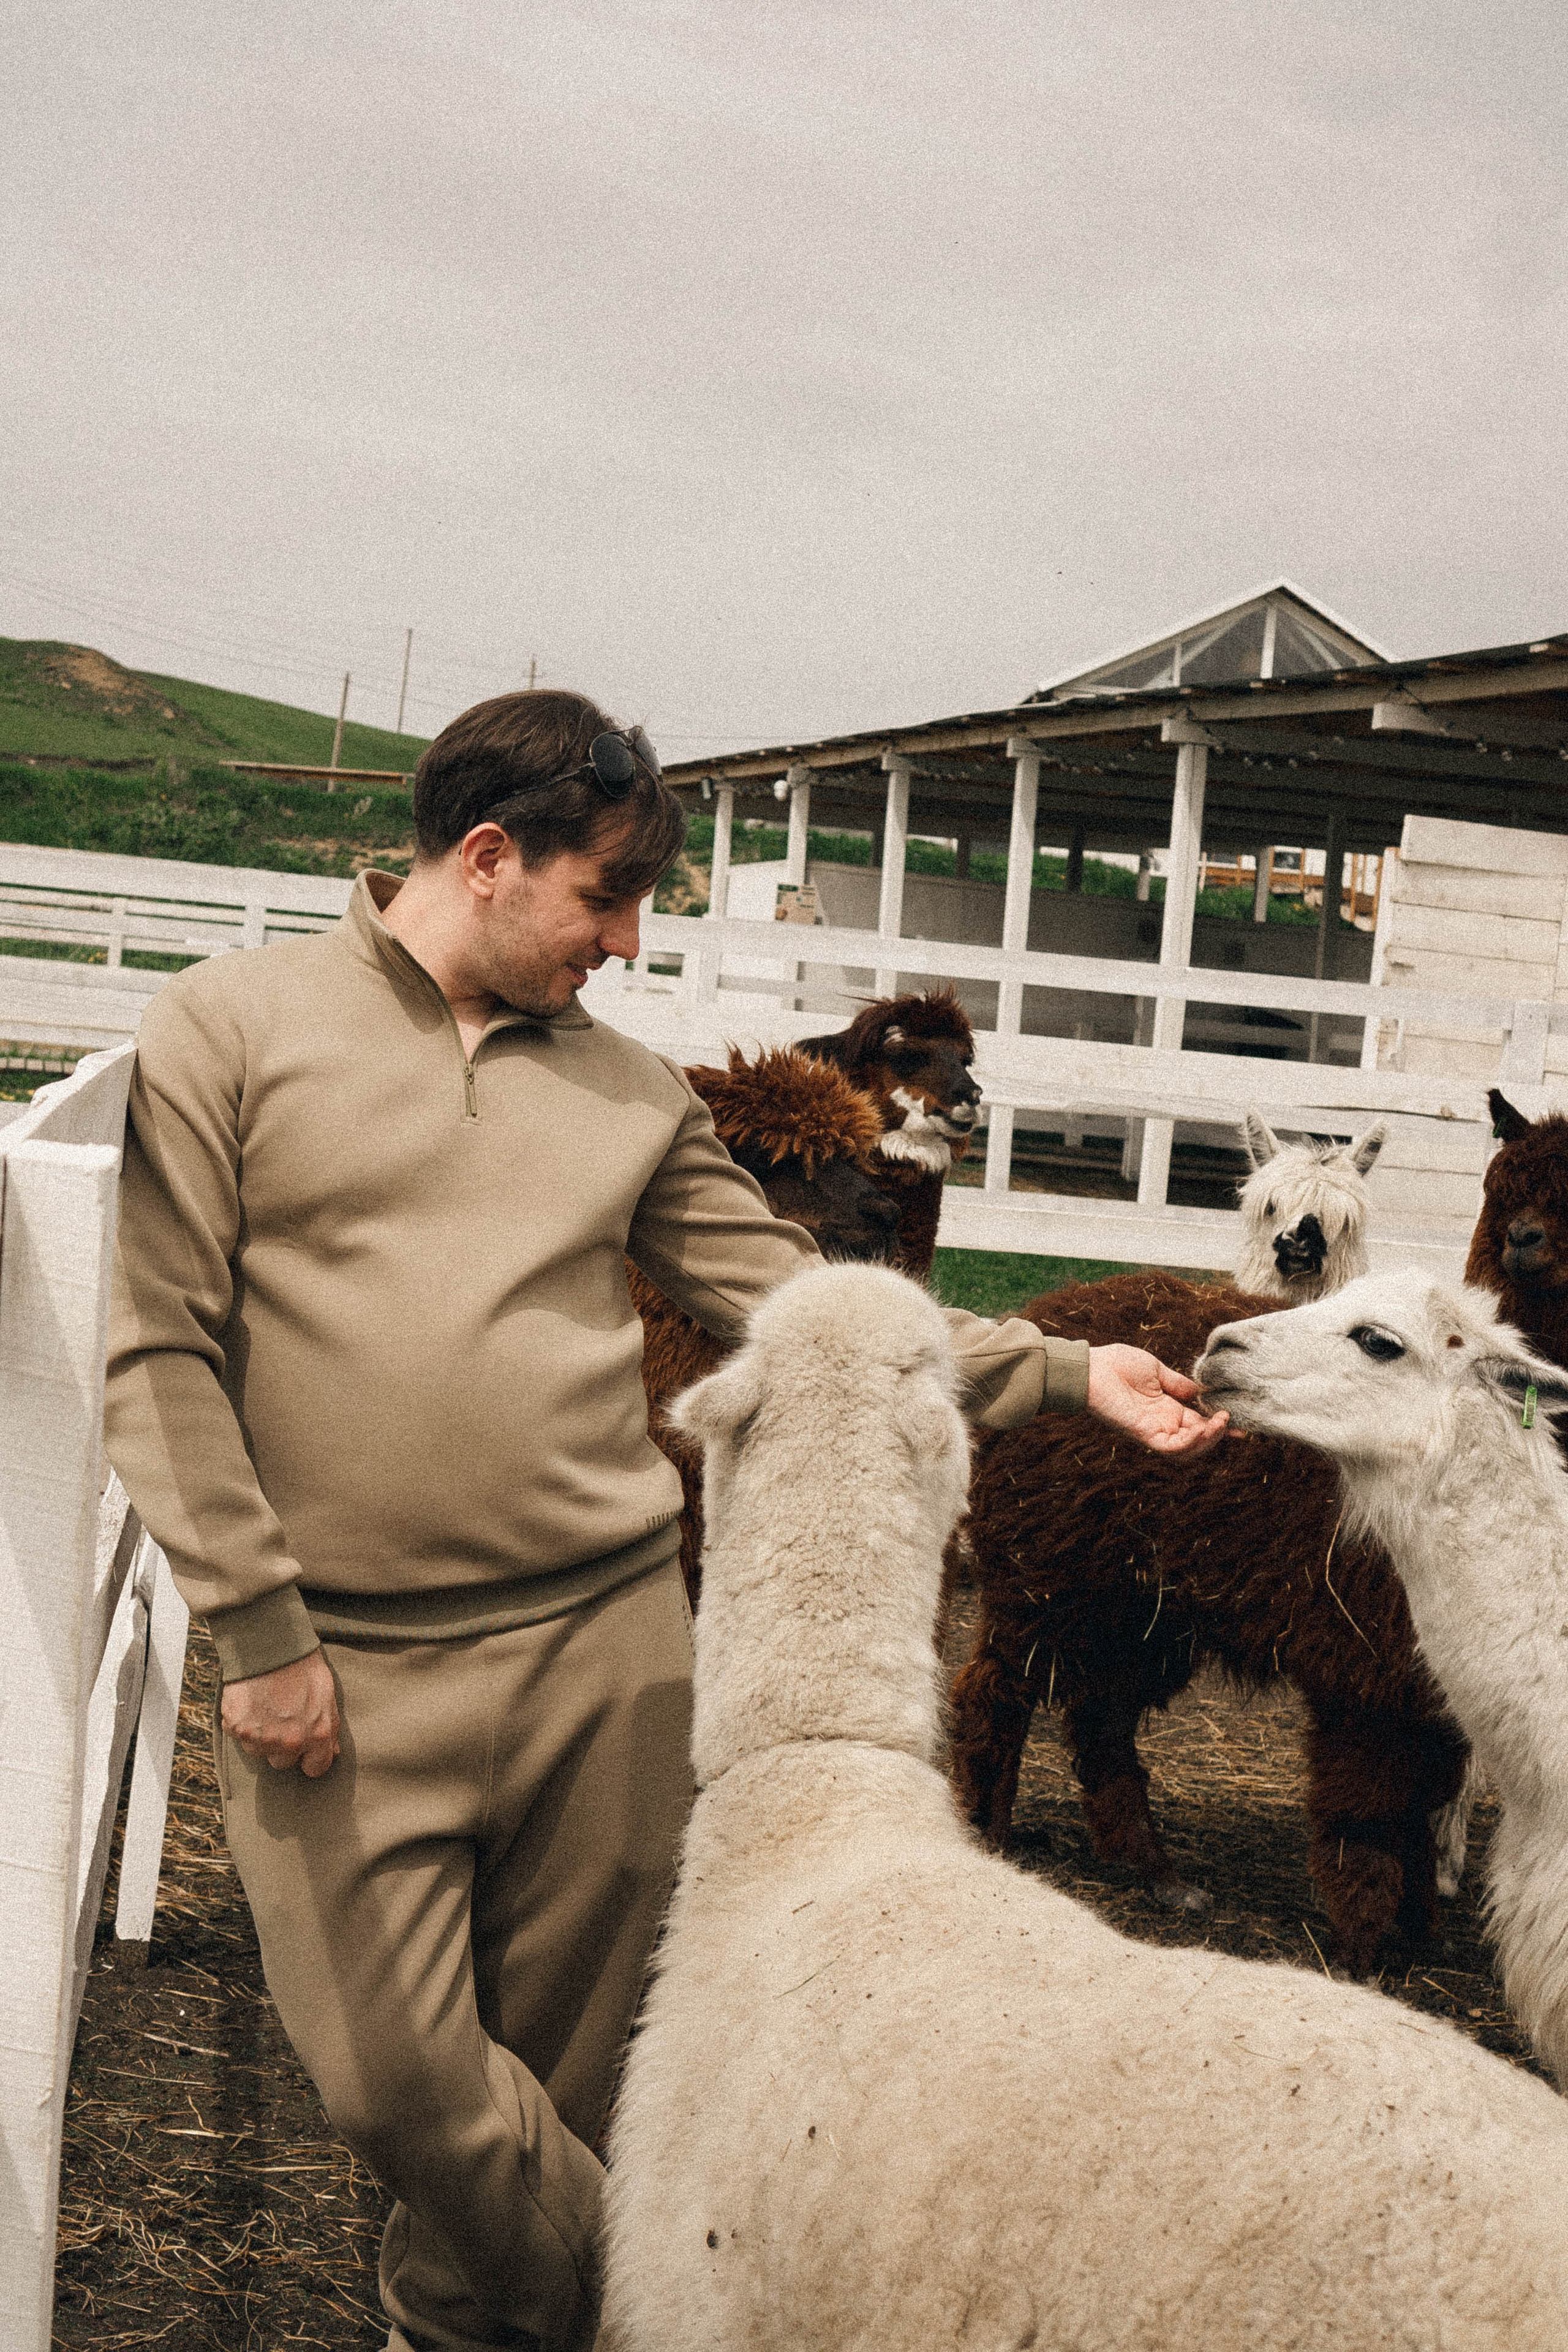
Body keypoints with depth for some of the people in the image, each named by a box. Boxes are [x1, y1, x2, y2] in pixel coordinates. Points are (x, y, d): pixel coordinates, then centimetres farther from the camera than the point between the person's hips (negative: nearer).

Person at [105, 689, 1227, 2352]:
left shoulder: (630, 1093, 13)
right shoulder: (227, 1029, 1)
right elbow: (165, 1356, -3)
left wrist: (1067, 1373, 3)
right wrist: (259, 1632, -8)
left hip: (605, 1652, 3)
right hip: (344, 1675, -3)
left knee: (554, 2080, 9)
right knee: (397, 2082, -6)